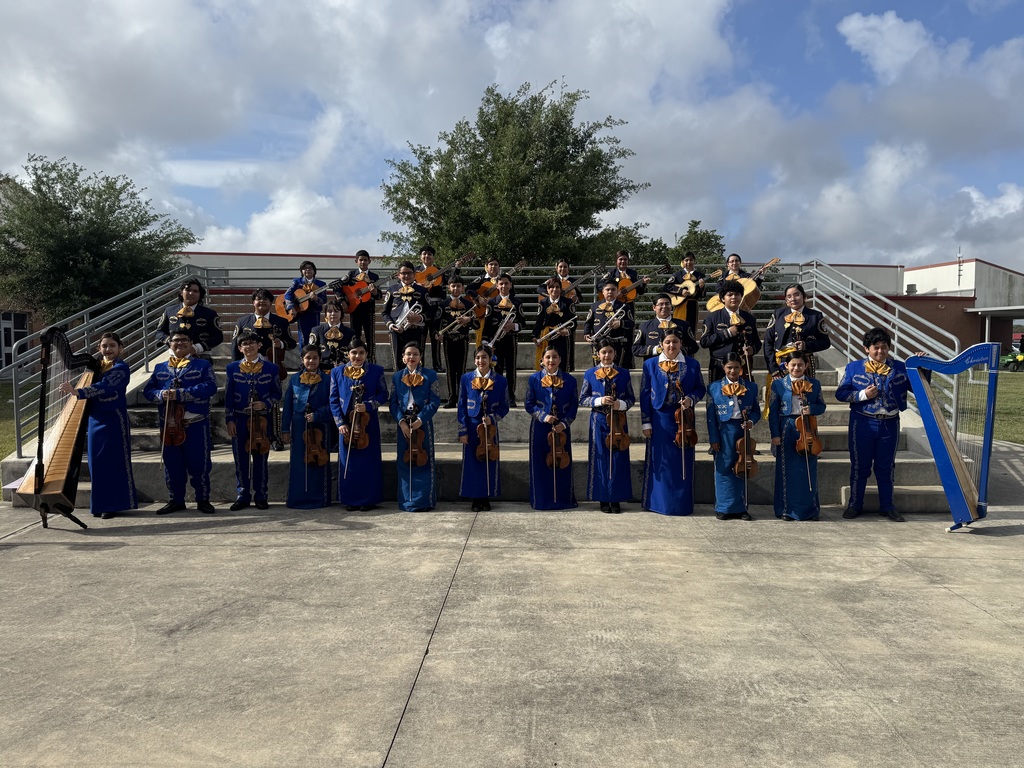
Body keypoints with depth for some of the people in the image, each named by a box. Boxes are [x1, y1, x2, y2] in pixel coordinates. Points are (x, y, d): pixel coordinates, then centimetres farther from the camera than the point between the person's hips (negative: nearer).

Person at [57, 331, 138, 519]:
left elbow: (104, 388, -22)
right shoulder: (96, 365, 14)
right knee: (97, 463, 8)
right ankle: (100, 504, 18)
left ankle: (115, 504, 6)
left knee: (114, 463, -2)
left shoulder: (121, 368, -8)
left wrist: (76, 391, -33)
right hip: (95, 420, 7)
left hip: (114, 421, -7)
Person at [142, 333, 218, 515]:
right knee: (172, 464, 8)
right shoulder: (160, 368, 15)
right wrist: (161, 395, -13)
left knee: (198, 463, 1)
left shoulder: (203, 365, 4)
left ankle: (203, 500, 14)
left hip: (196, 424, -3)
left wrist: (180, 394, -19)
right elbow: (148, 390, 11)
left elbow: (210, 387, -12)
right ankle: (176, 500, 20)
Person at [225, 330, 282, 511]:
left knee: (261, 459, 5)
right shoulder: (232, 368, 6)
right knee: (240, 459, 5)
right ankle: (242, 495, 16)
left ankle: (261, 496, 14)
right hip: (239, 420, 1)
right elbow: (228, 396, 6)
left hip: (261, 420, -1)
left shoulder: (270, 368, 3)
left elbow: (277, 393, 6)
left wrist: (266, 404, -13)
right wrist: (229, 420, 0)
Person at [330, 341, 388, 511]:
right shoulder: (338, 372, 4)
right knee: (348, 462, 5)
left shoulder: (376, 371, 1)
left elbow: (383, 395, 1)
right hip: (346, 424, 1)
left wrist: (368, 406, -16)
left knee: (369, 462, 3)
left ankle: (369, 499, 13)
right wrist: (340, 423, -6)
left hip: (368, 424, -1)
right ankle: (351, 500, 16)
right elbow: (334, 400, 3)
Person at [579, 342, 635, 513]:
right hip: (599, 421, 0)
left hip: (618, 420, 0)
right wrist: (599, 401, -14)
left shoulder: (624, 373, 5)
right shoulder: (590, 374, 4)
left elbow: (631, 399, 6)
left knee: (618, 458, 0)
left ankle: (616, 498, 10)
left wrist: (621, 404, -15)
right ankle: (603, 498, 11)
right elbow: (583, 399, 3)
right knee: (600, 458, 1)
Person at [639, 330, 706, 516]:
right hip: (659, 420, -1)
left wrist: (690, 399, -14)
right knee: (659, 462, 4)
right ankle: (658, 502, 14)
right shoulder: (650, 365, 3)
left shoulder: (693, 365, 6)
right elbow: (645, 395, 2)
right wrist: (646, 423, -2)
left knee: (683, 462, 4)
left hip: (684, 419, 1)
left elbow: (700, 389, 9)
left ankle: (682, 504, 15)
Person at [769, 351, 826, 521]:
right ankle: (787, 509, 13)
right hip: (787, 431, -1)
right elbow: (773, 411, 0)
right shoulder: (778, 384, 1)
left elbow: (821, 406, 11)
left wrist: (812, 408, -12)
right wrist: (775, 434, -5)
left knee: (808, 470, 5)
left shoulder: (814, 384, 7)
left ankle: (810, 509, 16)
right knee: (787, 470, 3)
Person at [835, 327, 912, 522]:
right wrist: (863, 395, -14)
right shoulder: (854, 368, 1)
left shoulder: (900, 368, 5)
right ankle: (855, 504, 19)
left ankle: (887, 506, 21)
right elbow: (840, 393, -2)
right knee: (860, 465, 7)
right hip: (862, 423, -1)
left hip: (889, 425, 2)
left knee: (886, 467, 10)